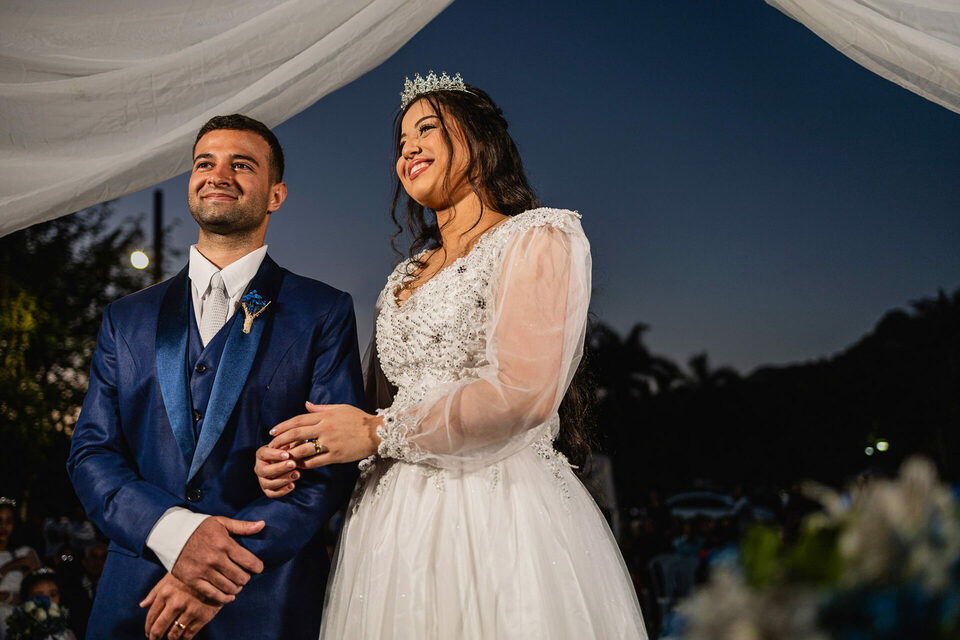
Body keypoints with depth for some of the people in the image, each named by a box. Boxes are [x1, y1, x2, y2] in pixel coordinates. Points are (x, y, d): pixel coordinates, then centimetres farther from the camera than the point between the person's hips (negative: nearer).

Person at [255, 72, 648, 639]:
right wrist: (302, 455, 0)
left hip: (497, 510, -6)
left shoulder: (538, 237, -3)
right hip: (397, 521, 7)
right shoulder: (407, 277, 20)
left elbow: (525, 395, -16)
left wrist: (380, 432, -9)